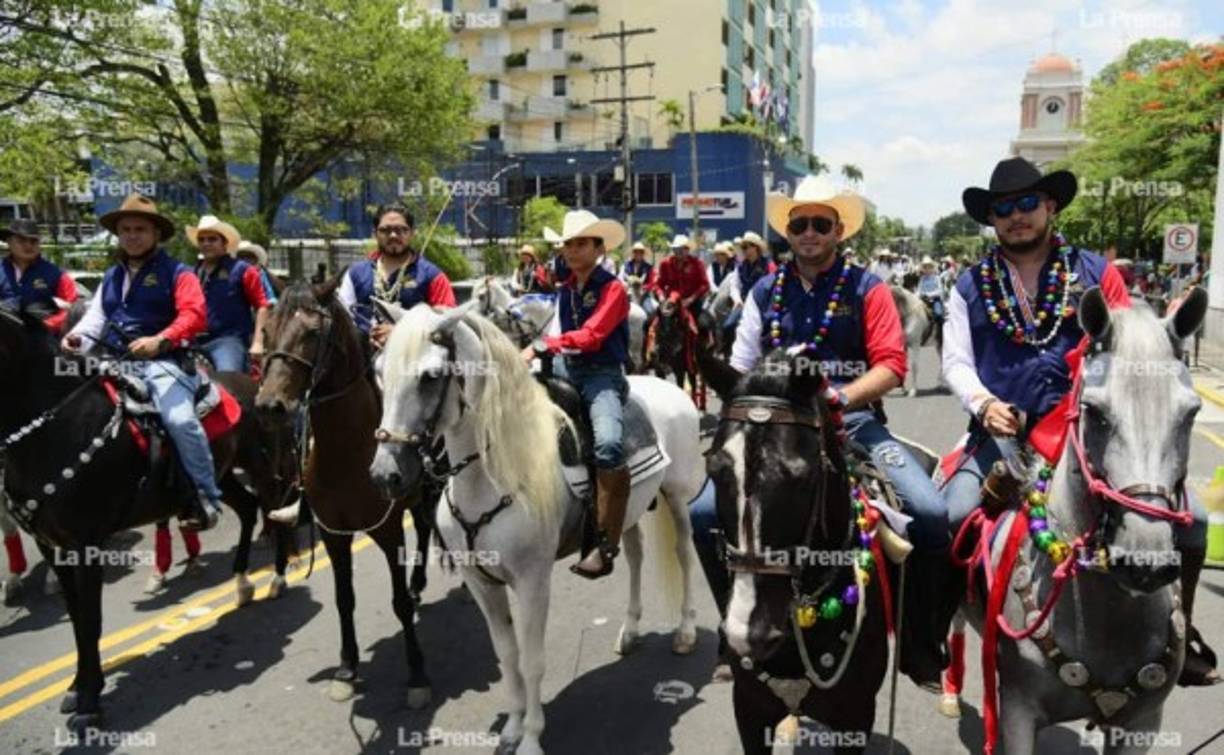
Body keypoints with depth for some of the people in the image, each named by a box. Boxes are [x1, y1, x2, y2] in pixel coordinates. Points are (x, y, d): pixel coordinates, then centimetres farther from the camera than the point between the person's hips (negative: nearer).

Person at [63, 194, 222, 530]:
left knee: (179, 420, -29)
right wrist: (77, 338, -5)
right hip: (114, 362, 7)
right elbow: (96, 316, 19)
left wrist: (160, 340, -28)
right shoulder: (111, 277, 23)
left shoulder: (176, 273, 2)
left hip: (161, 362, -7)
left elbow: (193, 315, -12)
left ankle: (207, 497, -18)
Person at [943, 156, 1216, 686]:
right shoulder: (971, 286, 8)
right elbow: (955, 361, 2)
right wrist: (983, 403, -16)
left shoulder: (1096, 273, 10)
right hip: (1004, 433, -1)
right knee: (946, 517, -22)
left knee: (1188, 515, -5)